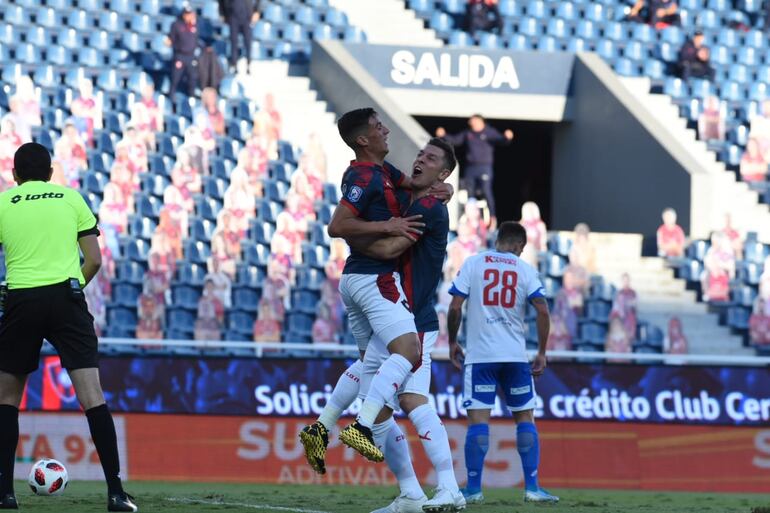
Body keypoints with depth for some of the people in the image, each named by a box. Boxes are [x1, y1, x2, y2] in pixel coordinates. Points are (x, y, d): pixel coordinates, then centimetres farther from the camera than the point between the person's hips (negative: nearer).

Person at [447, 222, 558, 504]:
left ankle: (473, 488, -4)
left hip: (479, 356, -1)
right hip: (516, 356, 1)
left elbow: (455, 307, -3)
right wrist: (542, 352, 5)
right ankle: (532, 487, 5)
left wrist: (452, 342, 10)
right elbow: (542, 312, -4)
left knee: (478, 420, -2)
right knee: (525, 419, 9)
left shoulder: (473, 263, 3)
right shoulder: (525, 269, 5)